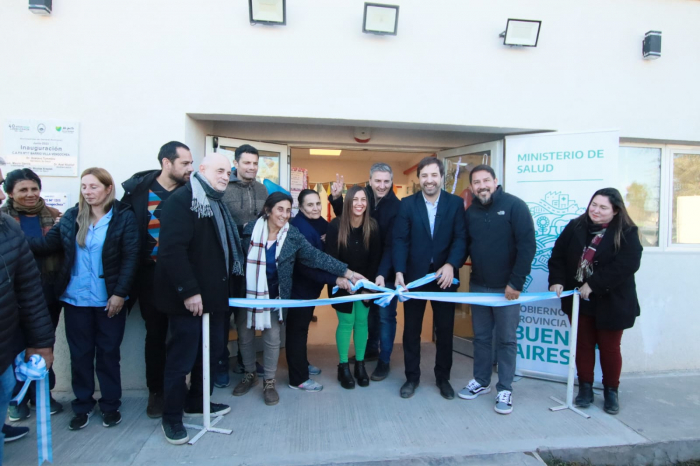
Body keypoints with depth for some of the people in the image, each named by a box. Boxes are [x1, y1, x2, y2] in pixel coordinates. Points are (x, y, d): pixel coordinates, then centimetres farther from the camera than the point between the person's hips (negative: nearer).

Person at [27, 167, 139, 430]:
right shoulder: (71, 216, 4)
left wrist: (120, 293, -14)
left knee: (108, 353, 10)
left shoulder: (124, 217, -7)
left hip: (109, 300, -3)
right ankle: (82, 405, 30)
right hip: (75, 300, 3)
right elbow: (48, 244, -3)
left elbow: (130, 258, -10)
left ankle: (111, 405, 25)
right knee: (80, 354, 13)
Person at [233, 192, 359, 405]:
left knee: (272, 338, 3)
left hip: (274, 296, 0)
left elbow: (316, 257, -11)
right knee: (245, 336, 11)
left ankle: (269, 382, 22)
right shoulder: (251, 230, -10)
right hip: (247, 293, 1)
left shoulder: (292, 235, -9)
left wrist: (346, 272, -17)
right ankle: (250, 374, 35)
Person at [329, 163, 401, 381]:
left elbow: (391, 245, -23)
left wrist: (382, 273, -33)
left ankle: (384, 361, 19)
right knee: (370, 311, 19)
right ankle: (371, 349, 38)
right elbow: (344, 215, 13)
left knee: (385, 315, 5)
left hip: (387, 271, -5)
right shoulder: (364, 197, -4)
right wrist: (336, 198, -6)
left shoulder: (397, 207, -18)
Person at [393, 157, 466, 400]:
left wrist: (450, 265, -23)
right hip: (414, 275, 0)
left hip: (444, 275, 0)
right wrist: (399, 272, -17)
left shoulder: (455, 203, 0)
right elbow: (400, 240, -6)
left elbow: (460, 238, -7)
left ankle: (443, 377, 30)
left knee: (445, 329, 12)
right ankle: (412, 377, 26)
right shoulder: (407, 204, 0)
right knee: (411, 329, 9)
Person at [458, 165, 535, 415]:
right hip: (478, 286, 4)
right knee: (481, 337, 14)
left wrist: (516, 282, -17)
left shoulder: (514, 206, -10)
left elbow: (527, 246, -14)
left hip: (506, 287, -4)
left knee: (506, 340, 6)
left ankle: (505, 389, 21)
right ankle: (481, 381, 30)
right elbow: (465, 246, 12)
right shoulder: (470, 213, 6)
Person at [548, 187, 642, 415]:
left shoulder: (627, 233, -10)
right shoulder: (575, 227, 1)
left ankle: (611, 391, 30)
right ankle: (585, 388, 27)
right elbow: (558, 255, 1)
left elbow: (626, 266, -22)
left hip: (611, 303, -3)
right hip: (579, 301, 3)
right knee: (583, 345, 12)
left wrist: (593, 284, -25)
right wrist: (556, 280, -14)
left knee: (609, 348, 10)